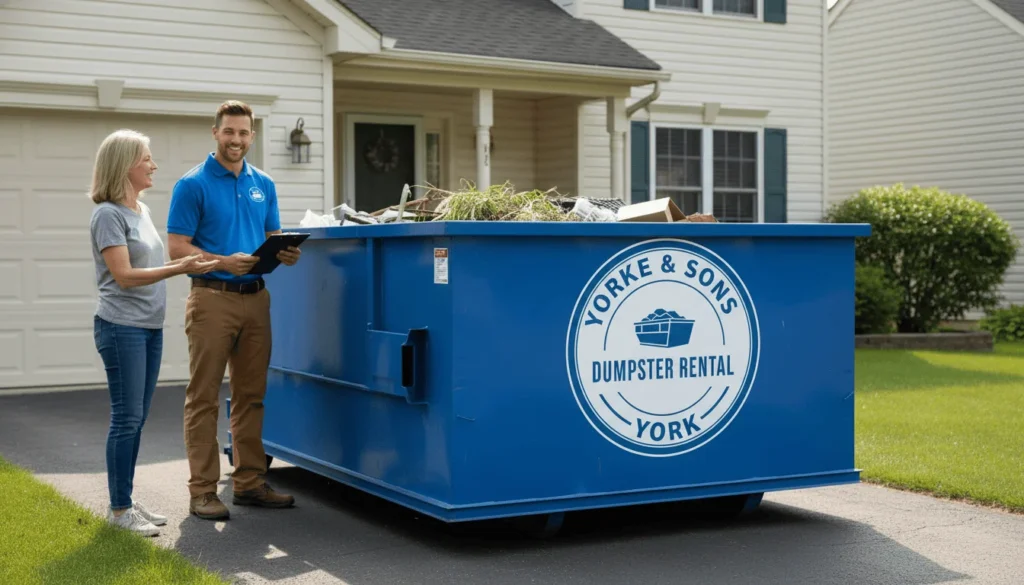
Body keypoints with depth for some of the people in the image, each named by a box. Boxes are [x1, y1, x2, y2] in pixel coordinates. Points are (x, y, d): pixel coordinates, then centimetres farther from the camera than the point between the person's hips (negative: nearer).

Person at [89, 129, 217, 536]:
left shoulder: (142, 210, 14)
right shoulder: (108, 215, -12)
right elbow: (124, 275, -18)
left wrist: (188, 263, 11)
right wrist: (179, 268, -23)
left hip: (150, 327, 8)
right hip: (122, 327, -8)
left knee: (136, 418, 11)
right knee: (126, 418, -5)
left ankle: (127, 501, 18)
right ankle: (119, 509, 2)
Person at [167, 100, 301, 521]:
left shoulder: (264, 185, 12)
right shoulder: (193, 184, -5)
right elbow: (177, 248, -9)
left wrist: (286, 254, -7)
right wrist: (225, 262, -23)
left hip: (256, 297, 6)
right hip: (213, 297, -6)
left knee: (251, 396, 11)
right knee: (204, 398, 0)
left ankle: (249, 482, 19)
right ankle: (202, 490, 5)